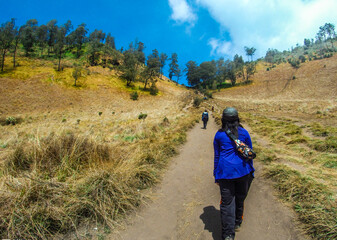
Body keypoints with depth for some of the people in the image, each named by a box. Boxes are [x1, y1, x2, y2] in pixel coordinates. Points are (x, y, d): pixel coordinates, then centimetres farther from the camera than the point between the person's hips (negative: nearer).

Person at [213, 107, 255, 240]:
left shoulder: (219, 135, 0)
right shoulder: (244, 132, 1)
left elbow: (217, 156, 5)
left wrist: (216, 175, 12)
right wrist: (250, 171, 18)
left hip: (225, 172, -2)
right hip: (242, 170, 2)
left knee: (227, 202, 1)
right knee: (239, 199, 20)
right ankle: (237, 223, 37)